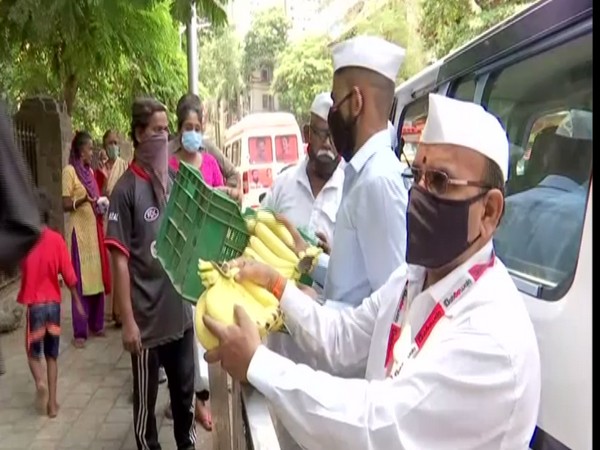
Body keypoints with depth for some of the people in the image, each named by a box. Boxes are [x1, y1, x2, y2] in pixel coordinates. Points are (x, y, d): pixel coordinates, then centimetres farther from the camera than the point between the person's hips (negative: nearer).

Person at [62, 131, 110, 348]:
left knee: (97, 276, 9)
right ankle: (79, 332, 0)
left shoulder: (90, 171, 16)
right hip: (79, 231, -7)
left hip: (94, 229, 7)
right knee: (81, 280, -6)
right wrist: (82, 200, -29)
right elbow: (65, 205, -12)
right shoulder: (69, 171, -8)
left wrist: (101, 205, 4)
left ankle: (96, 324, 20)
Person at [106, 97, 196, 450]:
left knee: (185, 391, 19)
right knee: (146, 398, 13)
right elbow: (120, 259, -12)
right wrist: (128, 321, -14)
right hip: (147, 317, -5)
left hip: (182, 311, 5)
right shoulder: (126, 189, -10)